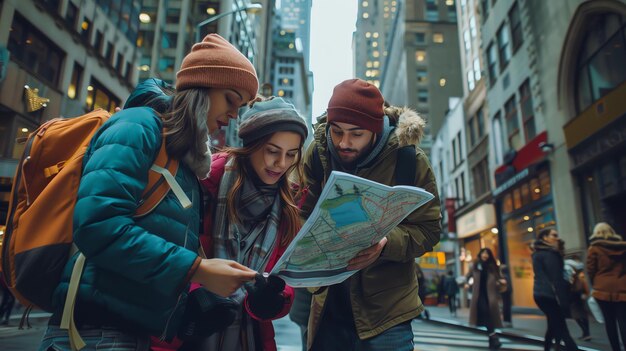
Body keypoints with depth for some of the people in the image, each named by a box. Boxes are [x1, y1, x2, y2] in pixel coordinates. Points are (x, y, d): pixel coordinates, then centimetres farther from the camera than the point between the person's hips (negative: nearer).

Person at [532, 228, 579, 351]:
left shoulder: (537, 253, 16)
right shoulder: (549, 253, -12)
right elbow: (556, 278, -16)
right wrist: (564, 301, -17)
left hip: (540, 294, 9)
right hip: (549, 295, -9)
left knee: (554, 325, 17)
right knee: (562, 329, -12)